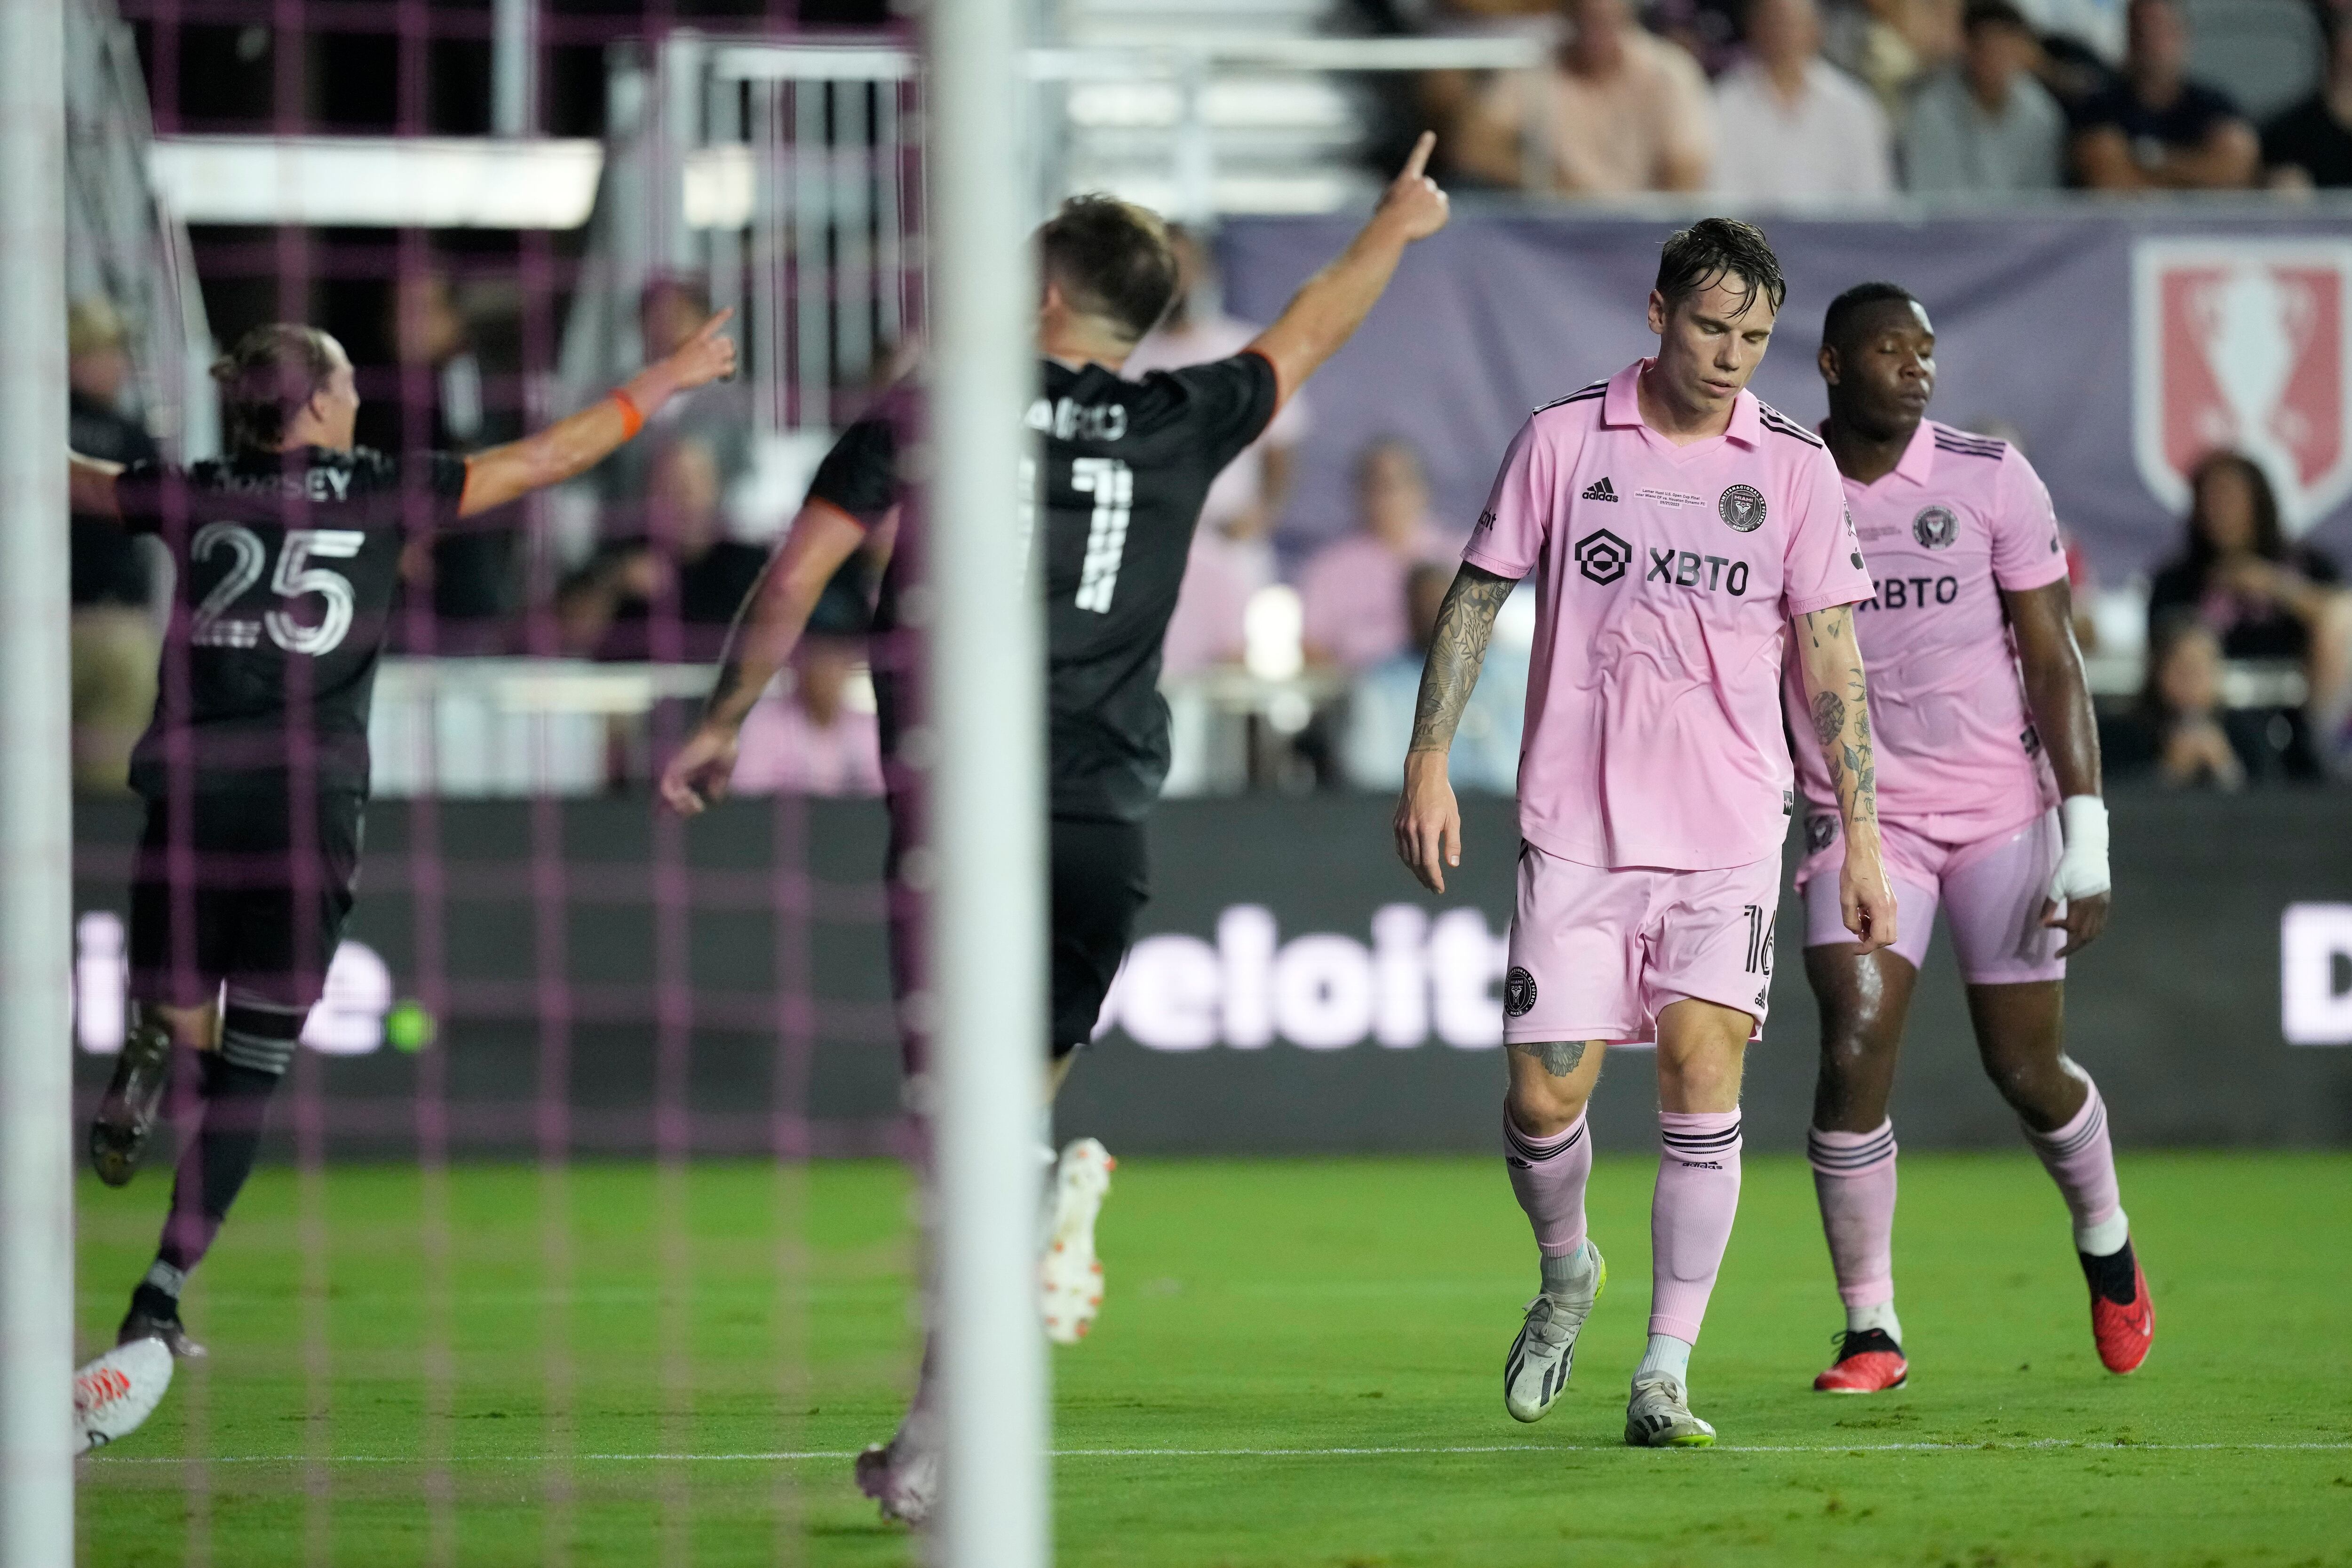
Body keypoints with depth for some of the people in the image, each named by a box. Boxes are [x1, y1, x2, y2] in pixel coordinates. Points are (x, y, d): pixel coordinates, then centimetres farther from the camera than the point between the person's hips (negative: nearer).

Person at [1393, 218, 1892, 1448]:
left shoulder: (1795, 468, 3)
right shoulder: (1562, 441, 1)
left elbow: (1831, 665, 5)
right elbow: (1476, 598, 7)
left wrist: (1862, 840, 1)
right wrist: (1428, 764, 0)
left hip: (1729, 837, 0)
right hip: (1575, 828, 0)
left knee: (1702, 1078, -13)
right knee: (1543, 1097, -3)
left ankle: (1663, 1377, -8)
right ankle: (1566, 1271, 30)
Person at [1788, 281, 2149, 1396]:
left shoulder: (1991, 482, -4)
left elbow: (2054, 663, -4)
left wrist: (2087, 837, -10)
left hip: (2003, 805, -1)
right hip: (1861, 815, 1)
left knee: (2027, 1069, 4)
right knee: (1853, 1057, -14)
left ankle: (2107, 1246, 35)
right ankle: (1871, 1332, -5)